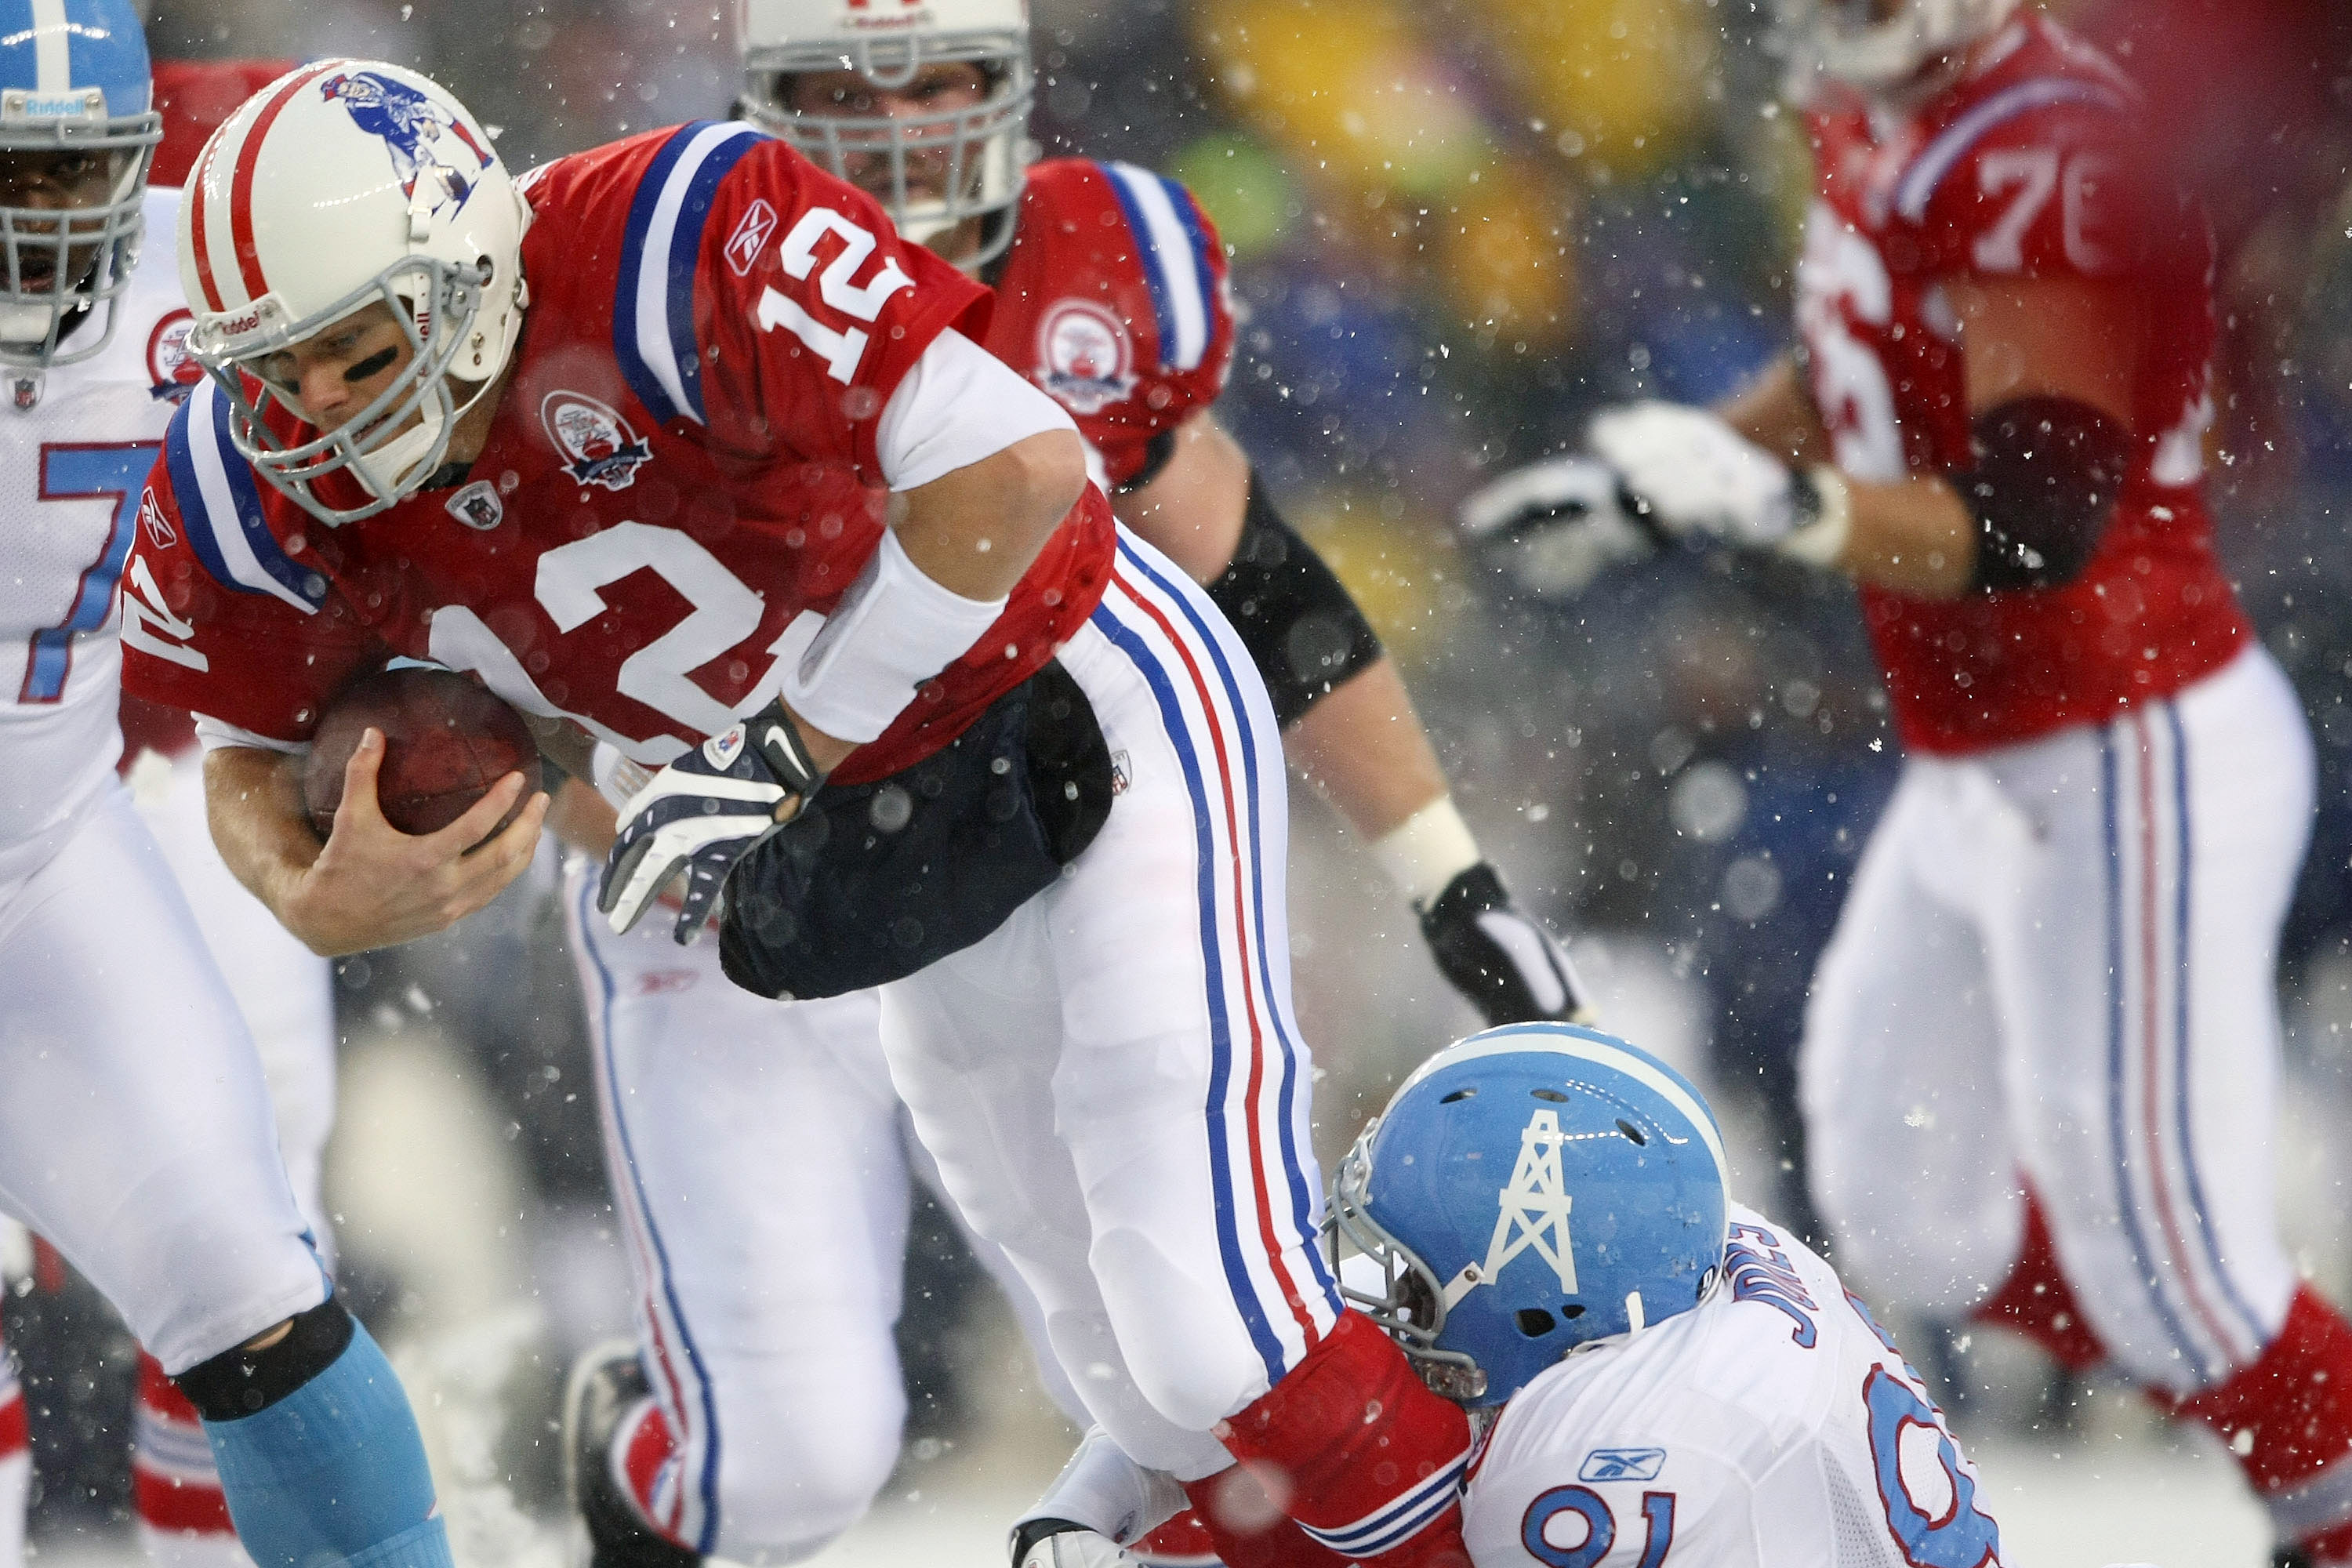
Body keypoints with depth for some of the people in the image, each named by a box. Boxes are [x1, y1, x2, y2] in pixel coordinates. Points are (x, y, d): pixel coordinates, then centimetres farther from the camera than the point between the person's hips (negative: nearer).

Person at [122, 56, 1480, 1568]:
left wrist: (791, 751, -28)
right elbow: (251, 760, 5)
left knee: (1219, 1339, -17)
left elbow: (1020, 468, -34)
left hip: (1087, 696, -7)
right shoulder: (257, 486, -11)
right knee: (1159, 1398, 12)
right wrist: (313, 901, -19)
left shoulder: (674, 244, -31)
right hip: (892, 808, 7)